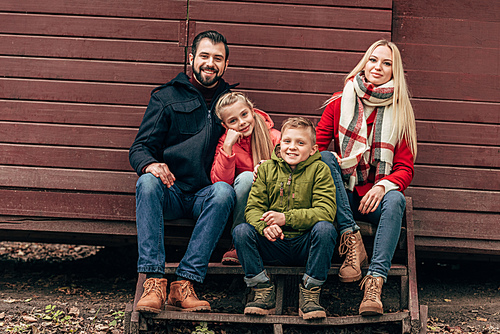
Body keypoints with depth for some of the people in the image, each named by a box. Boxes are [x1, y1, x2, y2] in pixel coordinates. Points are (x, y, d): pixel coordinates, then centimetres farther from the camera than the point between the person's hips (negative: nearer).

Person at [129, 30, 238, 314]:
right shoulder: (167, 96, 12)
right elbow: (140, 148, 5)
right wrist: (150, 164, -19)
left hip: (206, 194, 1)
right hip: (171, 192, 0)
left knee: (224, 191, -34)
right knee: (148, 182, -33)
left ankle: (185, 284, -36)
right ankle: (154, 281, -39)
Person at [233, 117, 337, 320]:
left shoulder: (319, 170, 0)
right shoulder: (266, 169, 8)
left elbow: (325, 212, -13)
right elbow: (253, 208, 0)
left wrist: (286, 218, -25)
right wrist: (265, 226, -25)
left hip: (305, 245, -2)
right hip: (273, 245, 2)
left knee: (325, 228, -31)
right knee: (241, 231, -22)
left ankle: (310, 293, -20)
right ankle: (263, 291, -15)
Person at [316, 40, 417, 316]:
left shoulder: (400, 112, 5)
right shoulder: (339, 103, 7)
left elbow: (405, 168, 0)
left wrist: (383, 186, -21)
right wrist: (329, 159, -19)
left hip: (376, 198, -1)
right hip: (343, 196, 1)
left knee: (395, 199, -34)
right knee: (325, 158, -26)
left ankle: (375, 281, -44)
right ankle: (352, 240, -30)